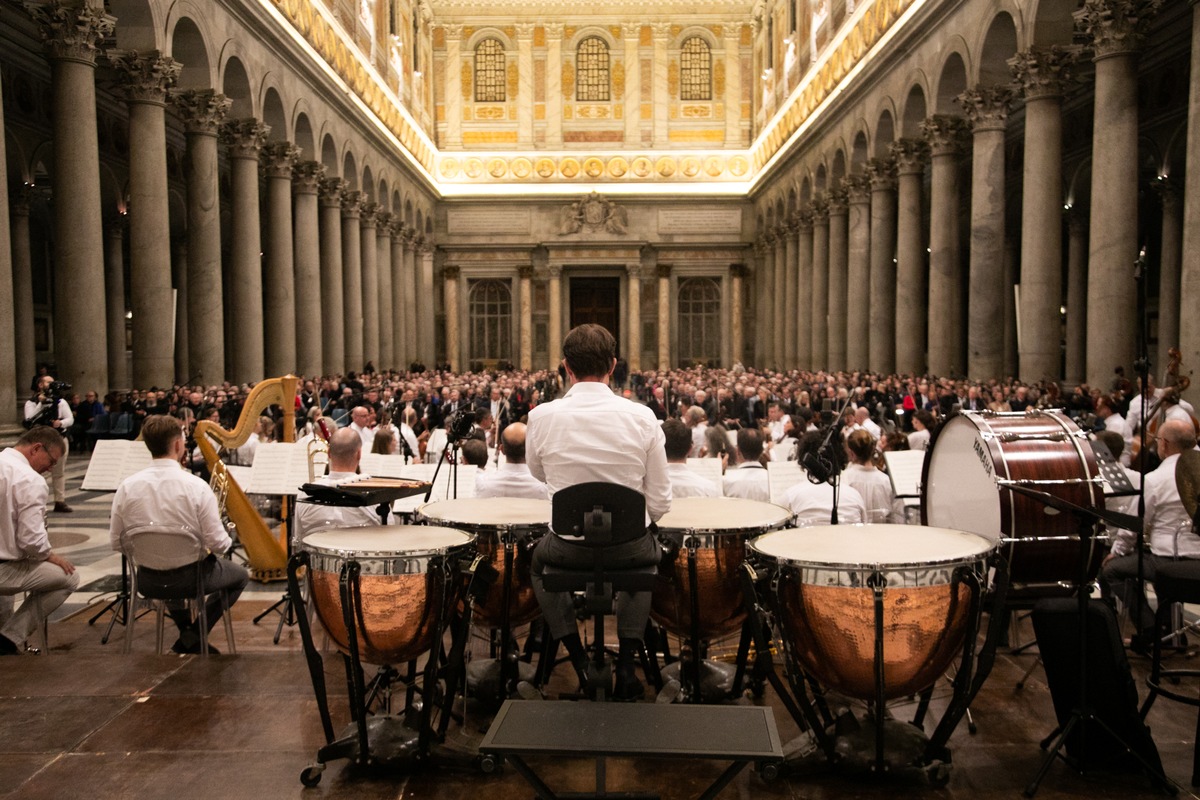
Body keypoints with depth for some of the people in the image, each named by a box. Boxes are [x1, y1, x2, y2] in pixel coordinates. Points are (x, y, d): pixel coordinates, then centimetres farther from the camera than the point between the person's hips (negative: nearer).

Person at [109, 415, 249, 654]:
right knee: (241, 575, 24)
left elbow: (116, 543, -1)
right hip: (191, 576, -5)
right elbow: (218, 544, -19)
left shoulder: (126, 487, -11)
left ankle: (185, 629, 30)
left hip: (147, 579, 5)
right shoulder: (196, 486, -21)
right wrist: (228, 538, 4)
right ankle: (193, 636, 10)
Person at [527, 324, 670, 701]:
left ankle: (580, 662, 24)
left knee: (538, 560, 35)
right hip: (630, 548, 0)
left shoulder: (542, 416, -12)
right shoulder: (642, 416, -13)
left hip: (569, 548, 0)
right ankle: (626, 663, 27)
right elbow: (660, 503, -7)